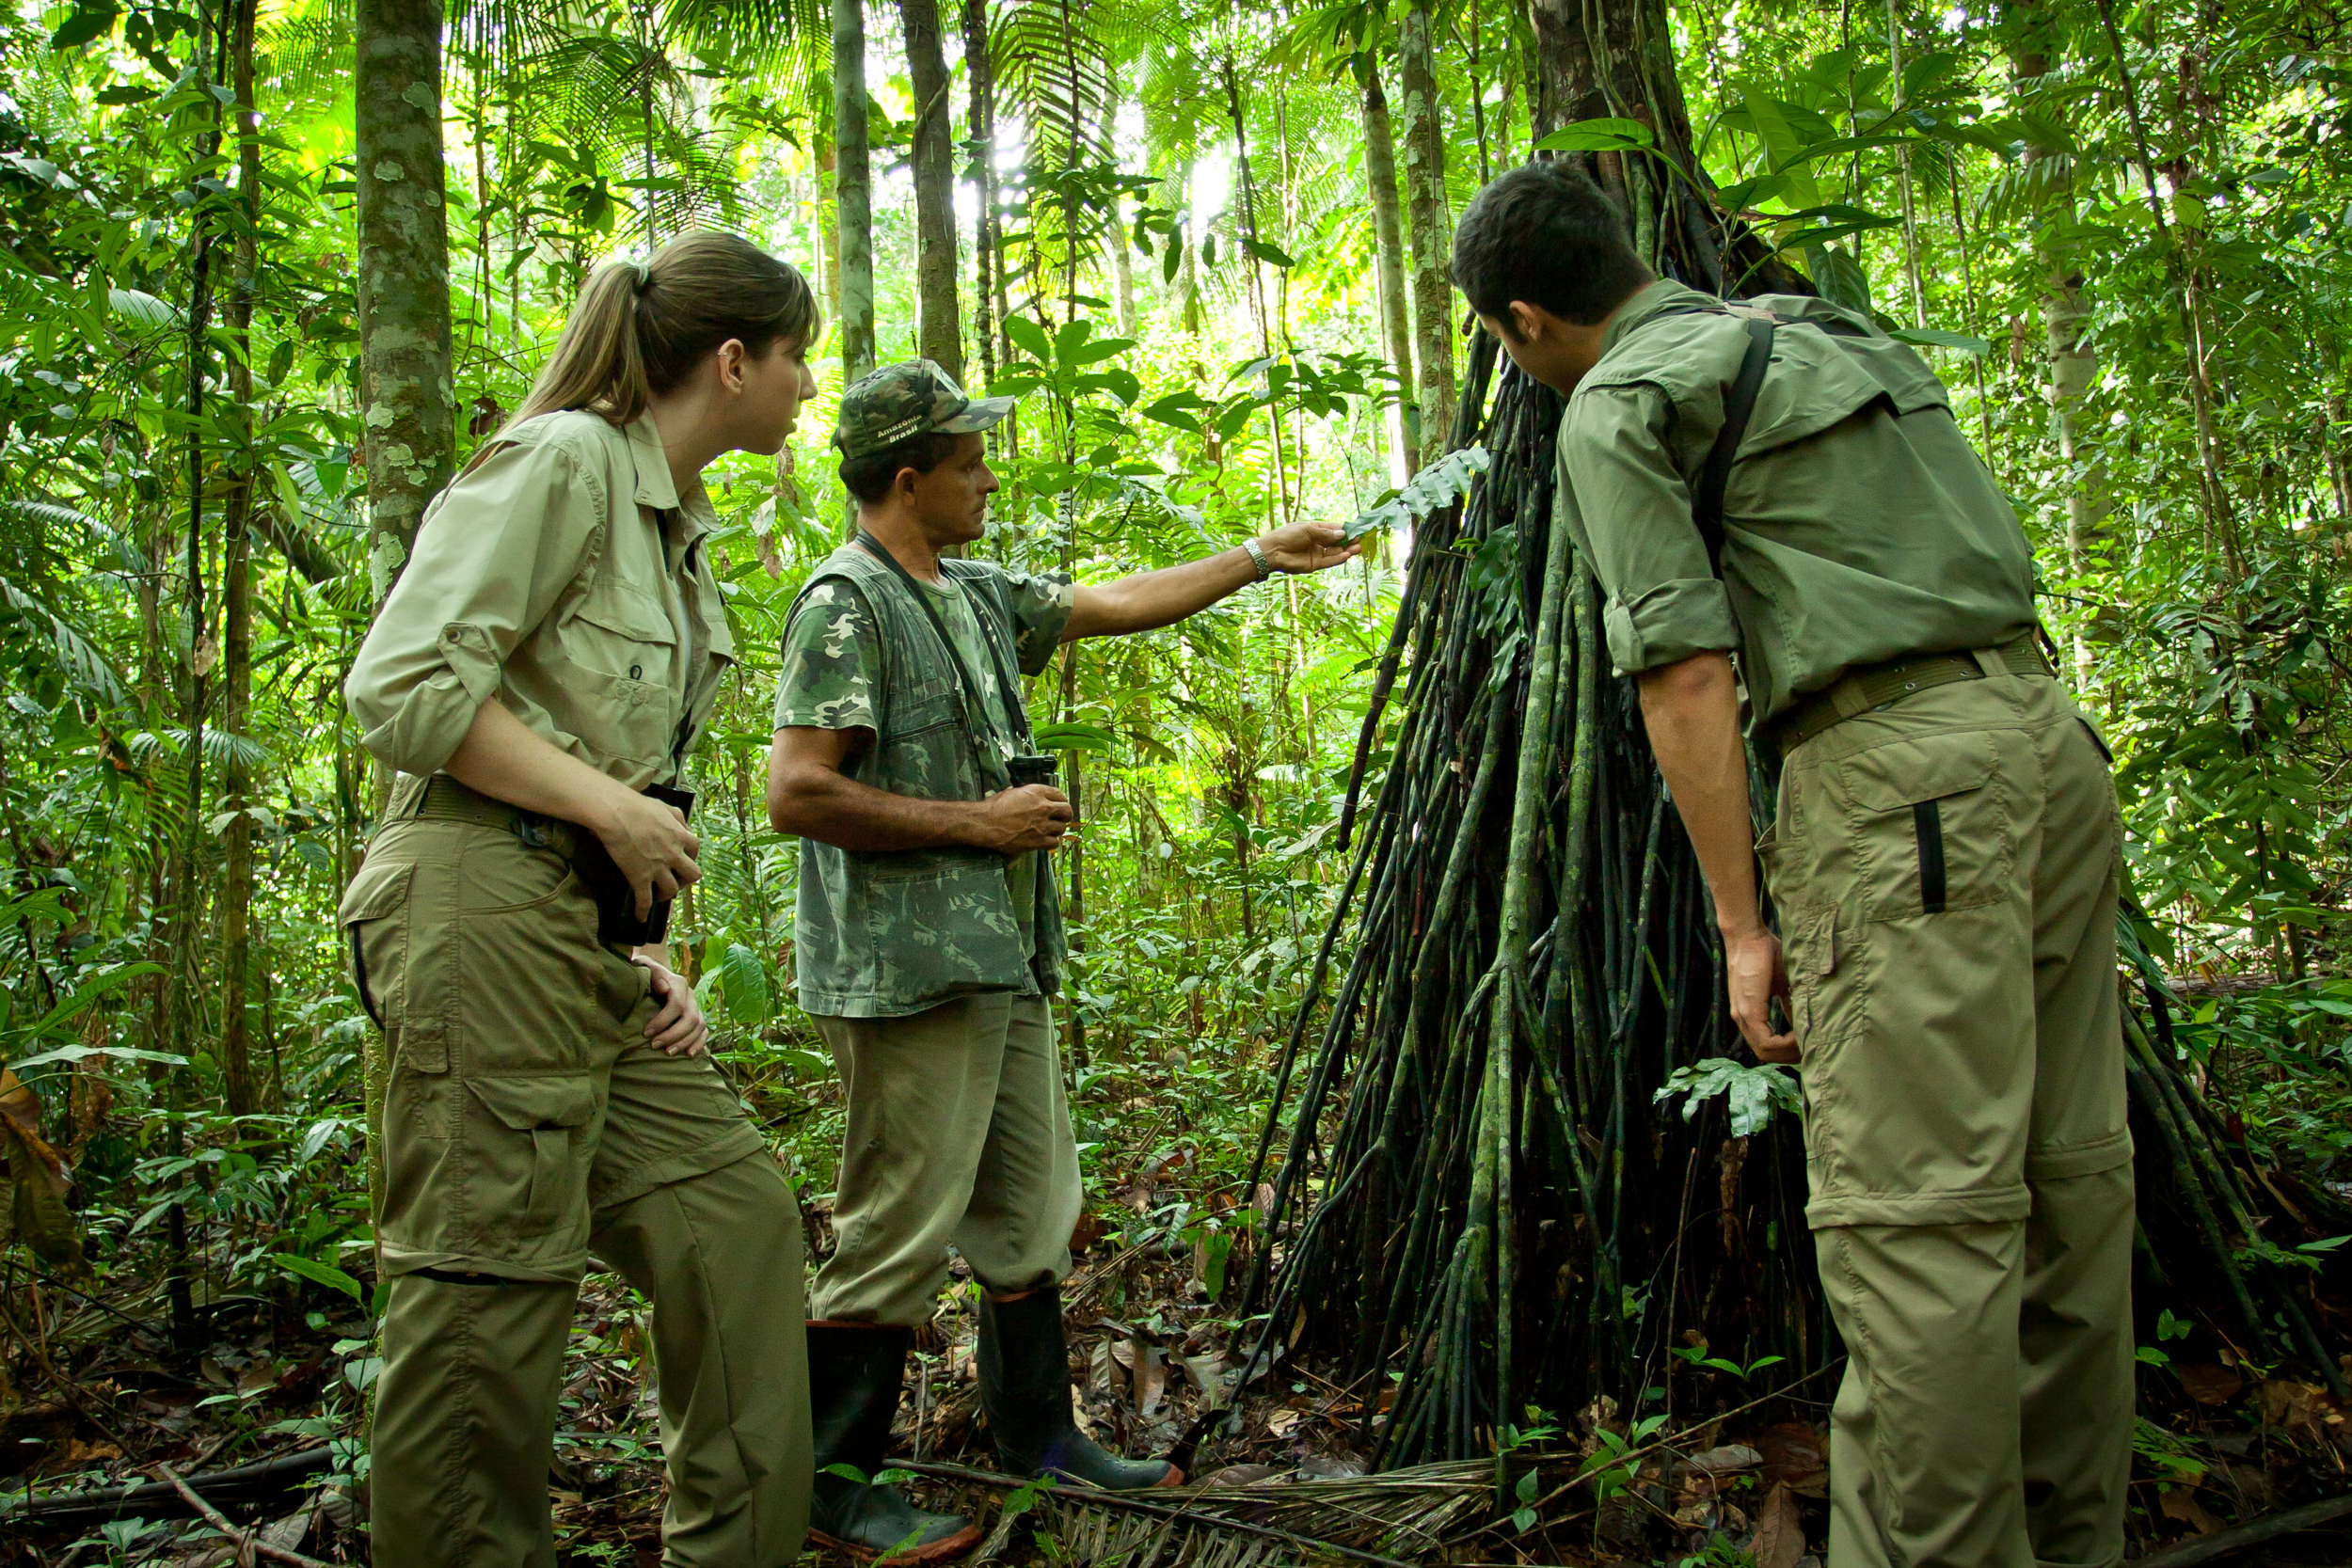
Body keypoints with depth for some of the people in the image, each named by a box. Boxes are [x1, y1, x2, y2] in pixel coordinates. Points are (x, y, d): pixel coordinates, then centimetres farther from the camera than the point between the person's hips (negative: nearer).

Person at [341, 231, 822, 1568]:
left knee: (735, 1210, 8)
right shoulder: (563, 459, -7)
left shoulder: (683, 527, 20)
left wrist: (651, 956, 13)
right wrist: (613, 807, -12)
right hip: (487, 902, -9)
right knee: (491, 1282, -5)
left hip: (590, 922, 9)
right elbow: (404, 688, -15)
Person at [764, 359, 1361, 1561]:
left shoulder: (977, 595, 16)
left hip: (1002, 963, 9)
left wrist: (1265, 556, 28)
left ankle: (1039, 1438, 31)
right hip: (908, 969, -9)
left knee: (1032, 1217, 16)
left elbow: (1117, 603, 25)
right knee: (899, 1236, -2)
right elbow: (799, 794, -19)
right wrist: (979, 821, -15)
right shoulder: (846, 603, -12)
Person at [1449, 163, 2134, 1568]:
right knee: (2067, 1182, 13)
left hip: (1903, 778, -9)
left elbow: (1690, 674, -10)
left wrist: (1743, 923, -8)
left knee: (1917, 1214, -7)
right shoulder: (1835, 332, 24)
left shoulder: (1619, 406, -2)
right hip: (2049, 731, 9)